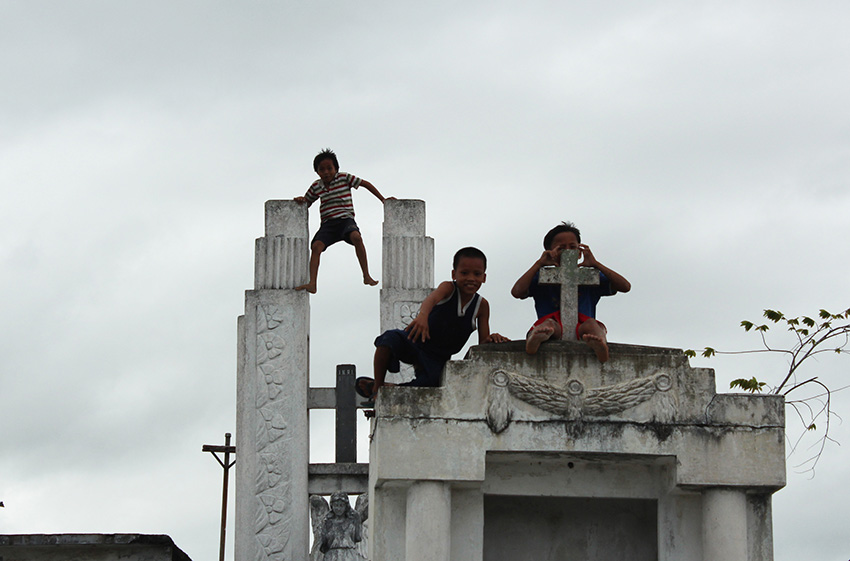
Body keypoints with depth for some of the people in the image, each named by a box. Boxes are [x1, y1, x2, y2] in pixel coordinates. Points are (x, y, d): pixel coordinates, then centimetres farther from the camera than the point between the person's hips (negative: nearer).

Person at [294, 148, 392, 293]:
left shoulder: (344, 178, 2)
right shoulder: (316, 186, 12)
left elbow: (365, 184, 8)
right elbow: (306, 203, 25)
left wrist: (383, 199, 6)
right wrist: (300, 200, 0)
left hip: (345, 220, -3)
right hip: (327, 224, 3)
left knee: (356, 237, -35)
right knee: (316, 246, -23)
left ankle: (366, 276, -29)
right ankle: (312, 284, -27)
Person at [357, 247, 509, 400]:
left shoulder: (482, 306, -4)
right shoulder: (449, 288, -14)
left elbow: (482, 344, -1)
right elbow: (433, 298, -40)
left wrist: (491, 339, -28)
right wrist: (423, 315, -65)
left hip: (436, 358, 3)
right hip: (415, 342, -3)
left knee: (430, 381, -26)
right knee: (390, 338, -35)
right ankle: (377, 386, -18)